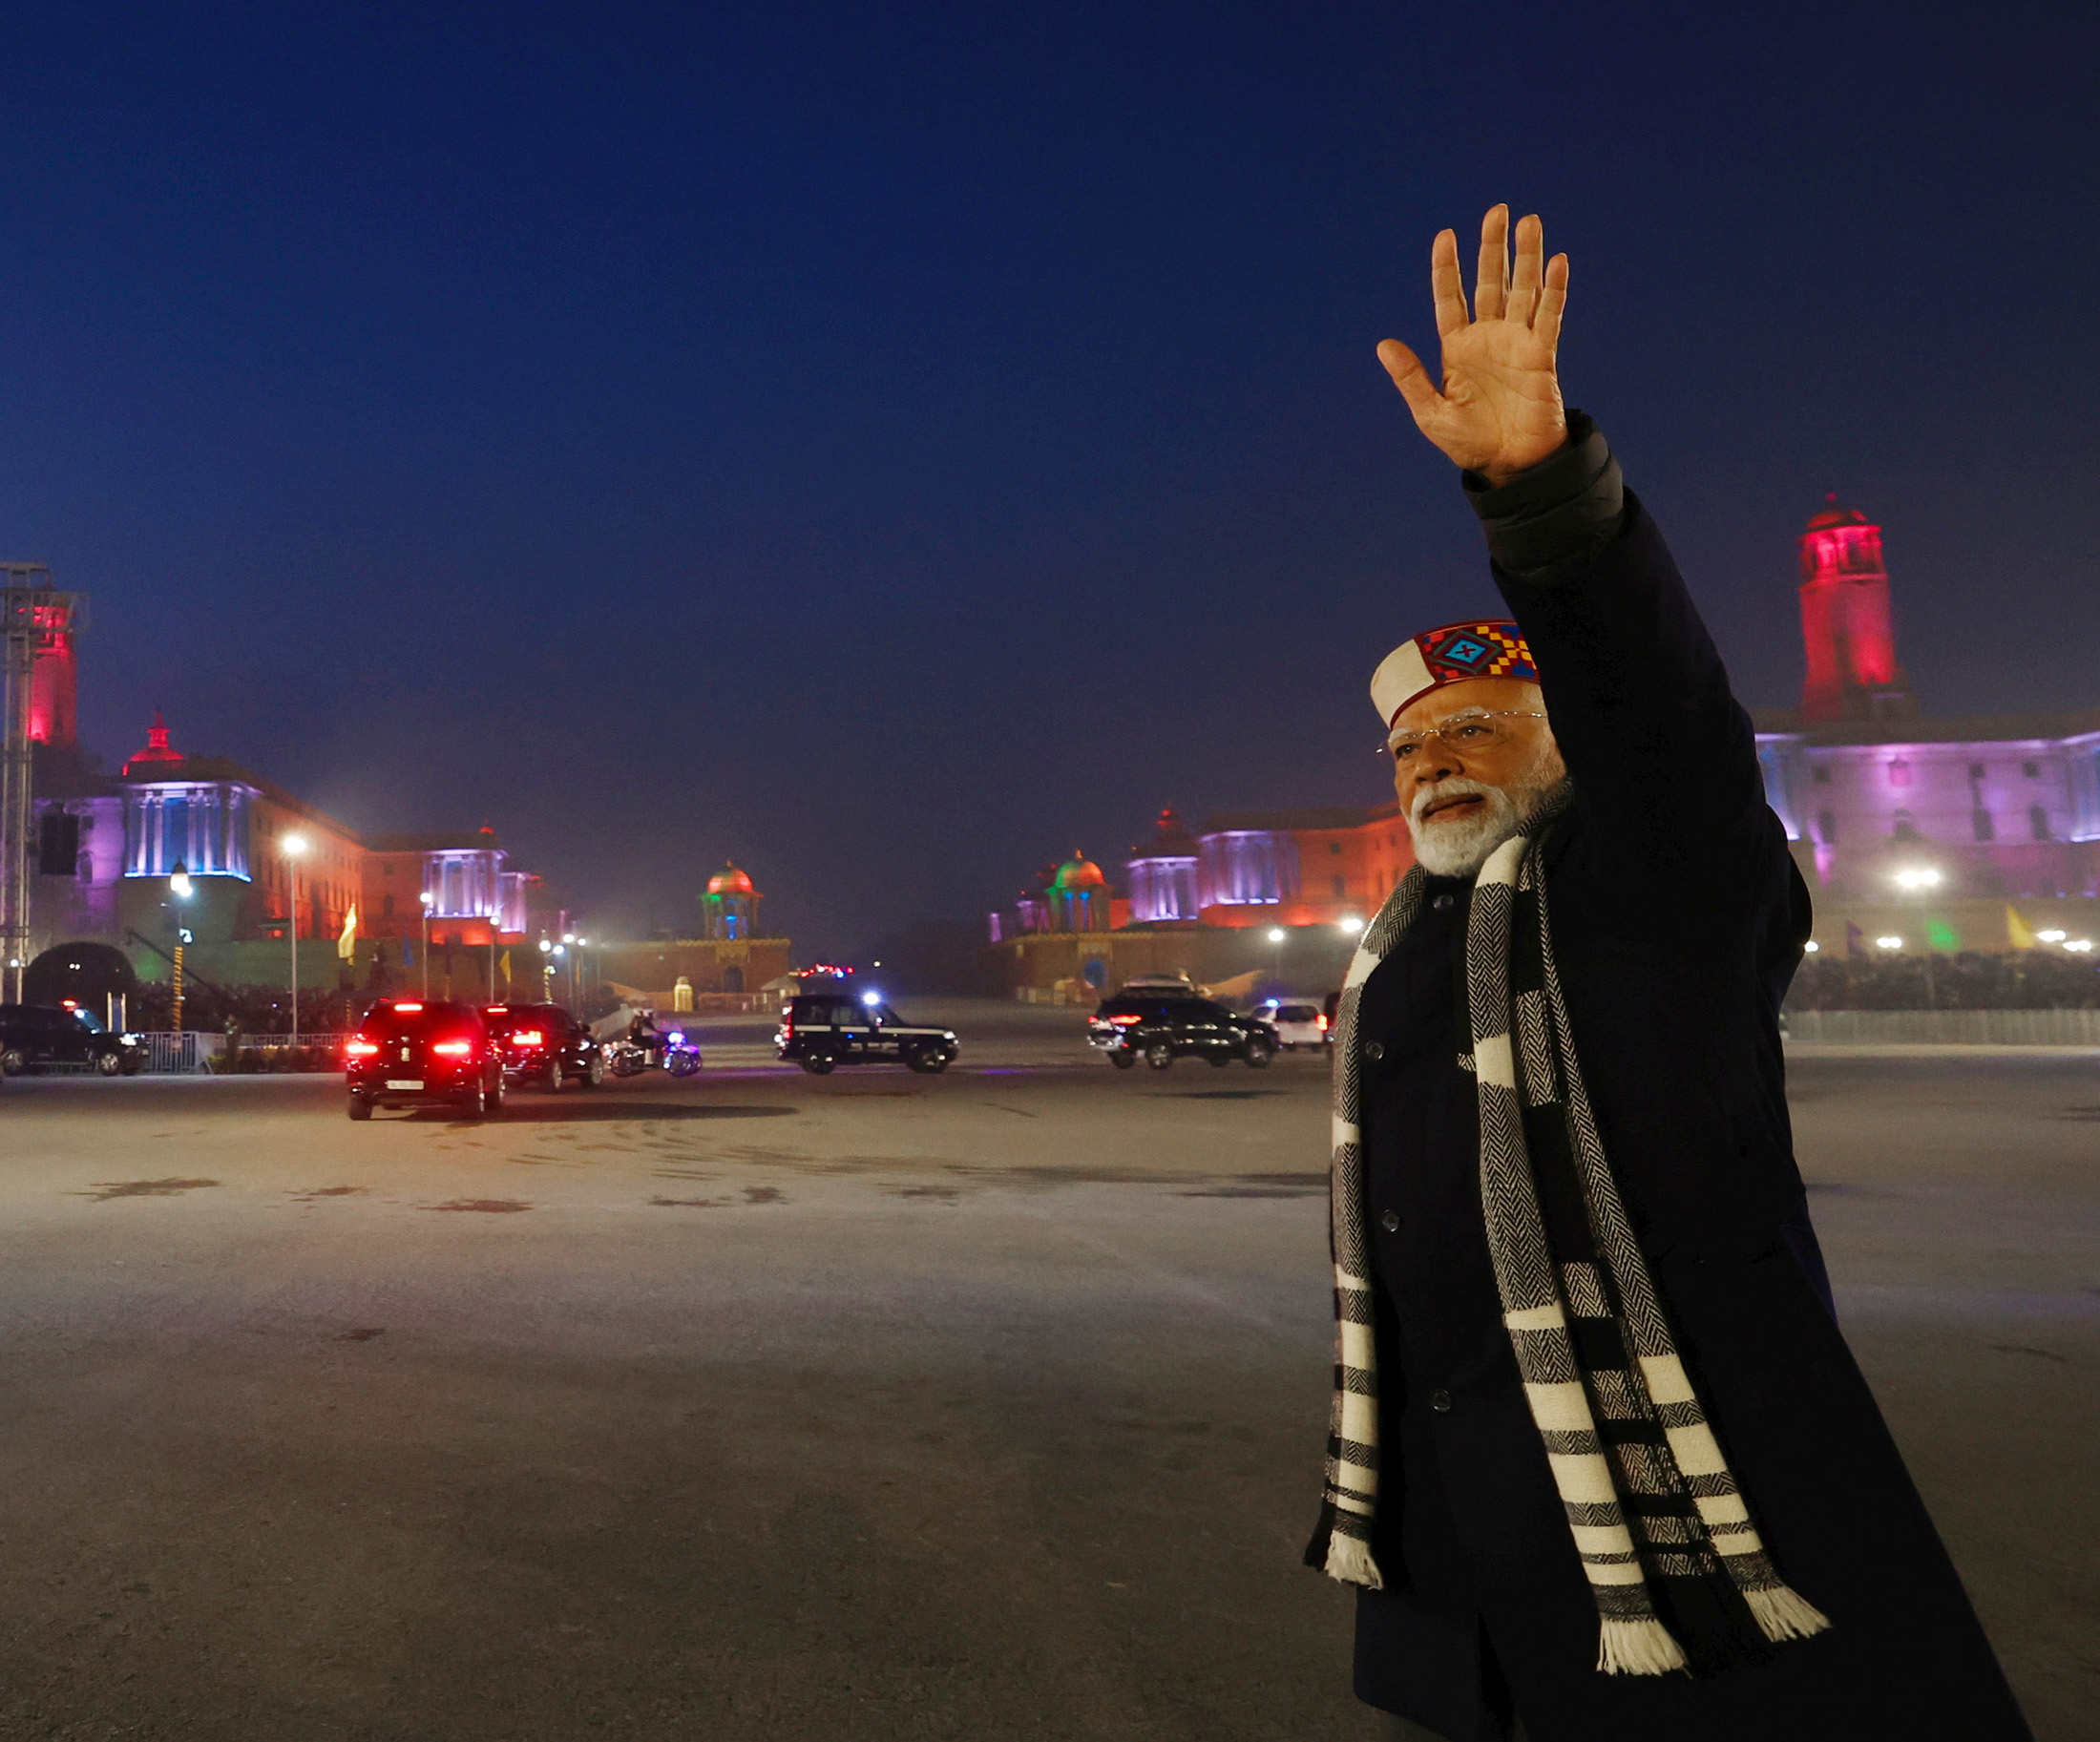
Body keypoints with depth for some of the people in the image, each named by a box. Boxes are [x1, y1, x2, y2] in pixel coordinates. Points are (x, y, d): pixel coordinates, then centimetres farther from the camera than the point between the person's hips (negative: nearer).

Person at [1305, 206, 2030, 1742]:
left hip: (1680, 1478, -7)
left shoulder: (1660, 870, -5)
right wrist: (1365, 1474, 22)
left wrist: (1541, 474, -43)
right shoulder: (1399, 955, 15)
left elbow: (1659, 702, -28)